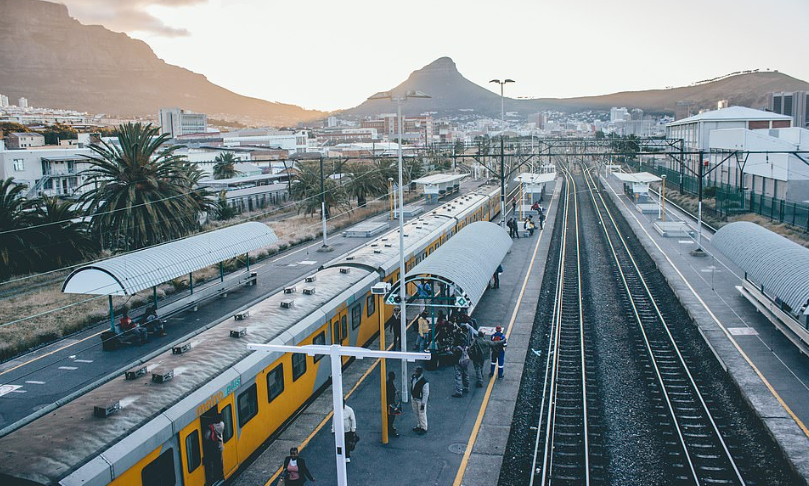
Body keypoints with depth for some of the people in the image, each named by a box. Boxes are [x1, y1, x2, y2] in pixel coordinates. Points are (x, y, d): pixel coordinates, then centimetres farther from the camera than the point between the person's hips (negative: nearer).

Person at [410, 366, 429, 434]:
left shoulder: (424, 382, -30)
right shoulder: (413, 377, -8)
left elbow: (426, 394, -22)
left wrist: (423, 404, -18)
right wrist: (411, 398, 16)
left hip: (420, 400, -7)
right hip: (414, 398, 7)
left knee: (422, 414, 7)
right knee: (416, 413, 21)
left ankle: (424, 428, 26)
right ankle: (419, 426, 41)